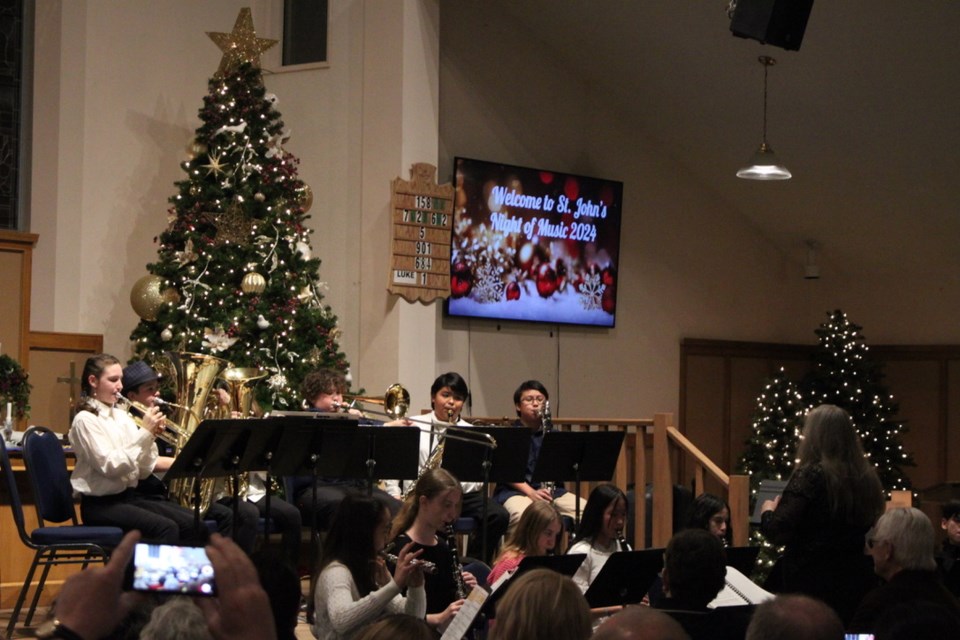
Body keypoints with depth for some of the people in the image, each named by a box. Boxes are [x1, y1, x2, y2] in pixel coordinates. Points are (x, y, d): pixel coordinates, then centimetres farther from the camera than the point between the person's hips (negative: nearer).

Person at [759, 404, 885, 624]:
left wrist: (767, 511, 4)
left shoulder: (810, 474, -14)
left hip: (811, 583, -6)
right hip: (856, 583, 6)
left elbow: (777, 533, -18)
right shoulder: (867, 478, 4)